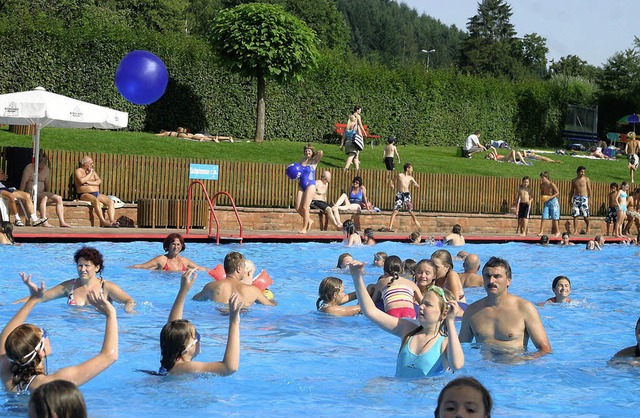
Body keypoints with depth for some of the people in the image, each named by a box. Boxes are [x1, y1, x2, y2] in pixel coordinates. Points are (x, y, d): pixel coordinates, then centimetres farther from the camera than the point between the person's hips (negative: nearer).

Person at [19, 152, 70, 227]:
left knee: (59, 198, -11)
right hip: (30, 192, -7)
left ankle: (62, 222, -19)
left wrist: (48, 194, 10)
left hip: (42, 193, 7)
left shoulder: (46, 170, 10)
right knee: (44, 197, -35)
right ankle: (44, 222, -45)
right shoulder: (29, 168, -8)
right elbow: (23, 182, -12)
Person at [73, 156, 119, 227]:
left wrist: (90, 183, -9)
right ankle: (103, 221, -48)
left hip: (97, 194, 7)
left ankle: (112, 221, -33)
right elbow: (81, 181, -18)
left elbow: (99, 181, 7)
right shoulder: (78, 171, 3)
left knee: (111, 201, -17)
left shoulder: (92, 171, 21)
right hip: (85, 194, -7)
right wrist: (89, 174, -4)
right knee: (96, 200, -38)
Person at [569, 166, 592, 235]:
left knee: (585, 215, -5)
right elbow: (572, 191, 17)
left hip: (584, 198, -3)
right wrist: (570, 199, 10)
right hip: (576, 198, 3)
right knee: (575, 215, -4)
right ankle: (575, 230, -1)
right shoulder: (574, 181, 11)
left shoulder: (586, 179, 3)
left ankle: (587, 228, 20)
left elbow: (589, 189, 1)